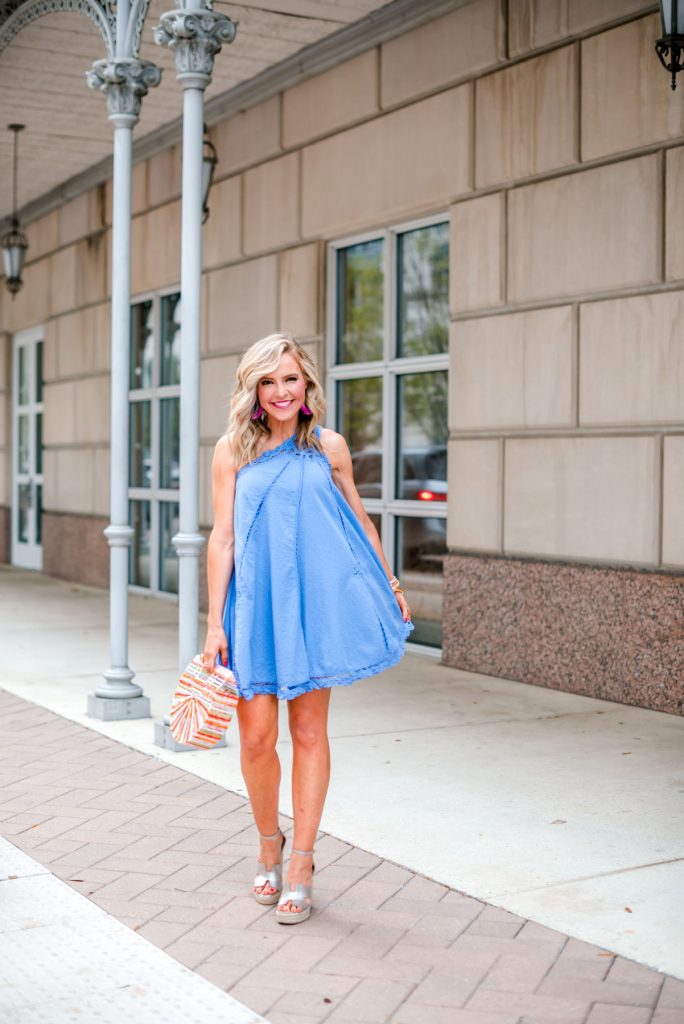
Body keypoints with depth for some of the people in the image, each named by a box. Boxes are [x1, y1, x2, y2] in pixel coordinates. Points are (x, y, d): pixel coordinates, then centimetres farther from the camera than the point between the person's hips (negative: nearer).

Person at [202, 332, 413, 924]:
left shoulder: (329, 447, 5)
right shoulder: (233, 451, 2)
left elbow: (358, 516, 17)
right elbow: (222, 537, 0)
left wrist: (390, 582, 21)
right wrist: (215, 623, -4)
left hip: (316, 602, 1)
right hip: (255, 603, 0)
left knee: (309, 732, 5)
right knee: (256, 737, -1)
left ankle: (301, 864, 17)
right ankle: (269, 843, 26)